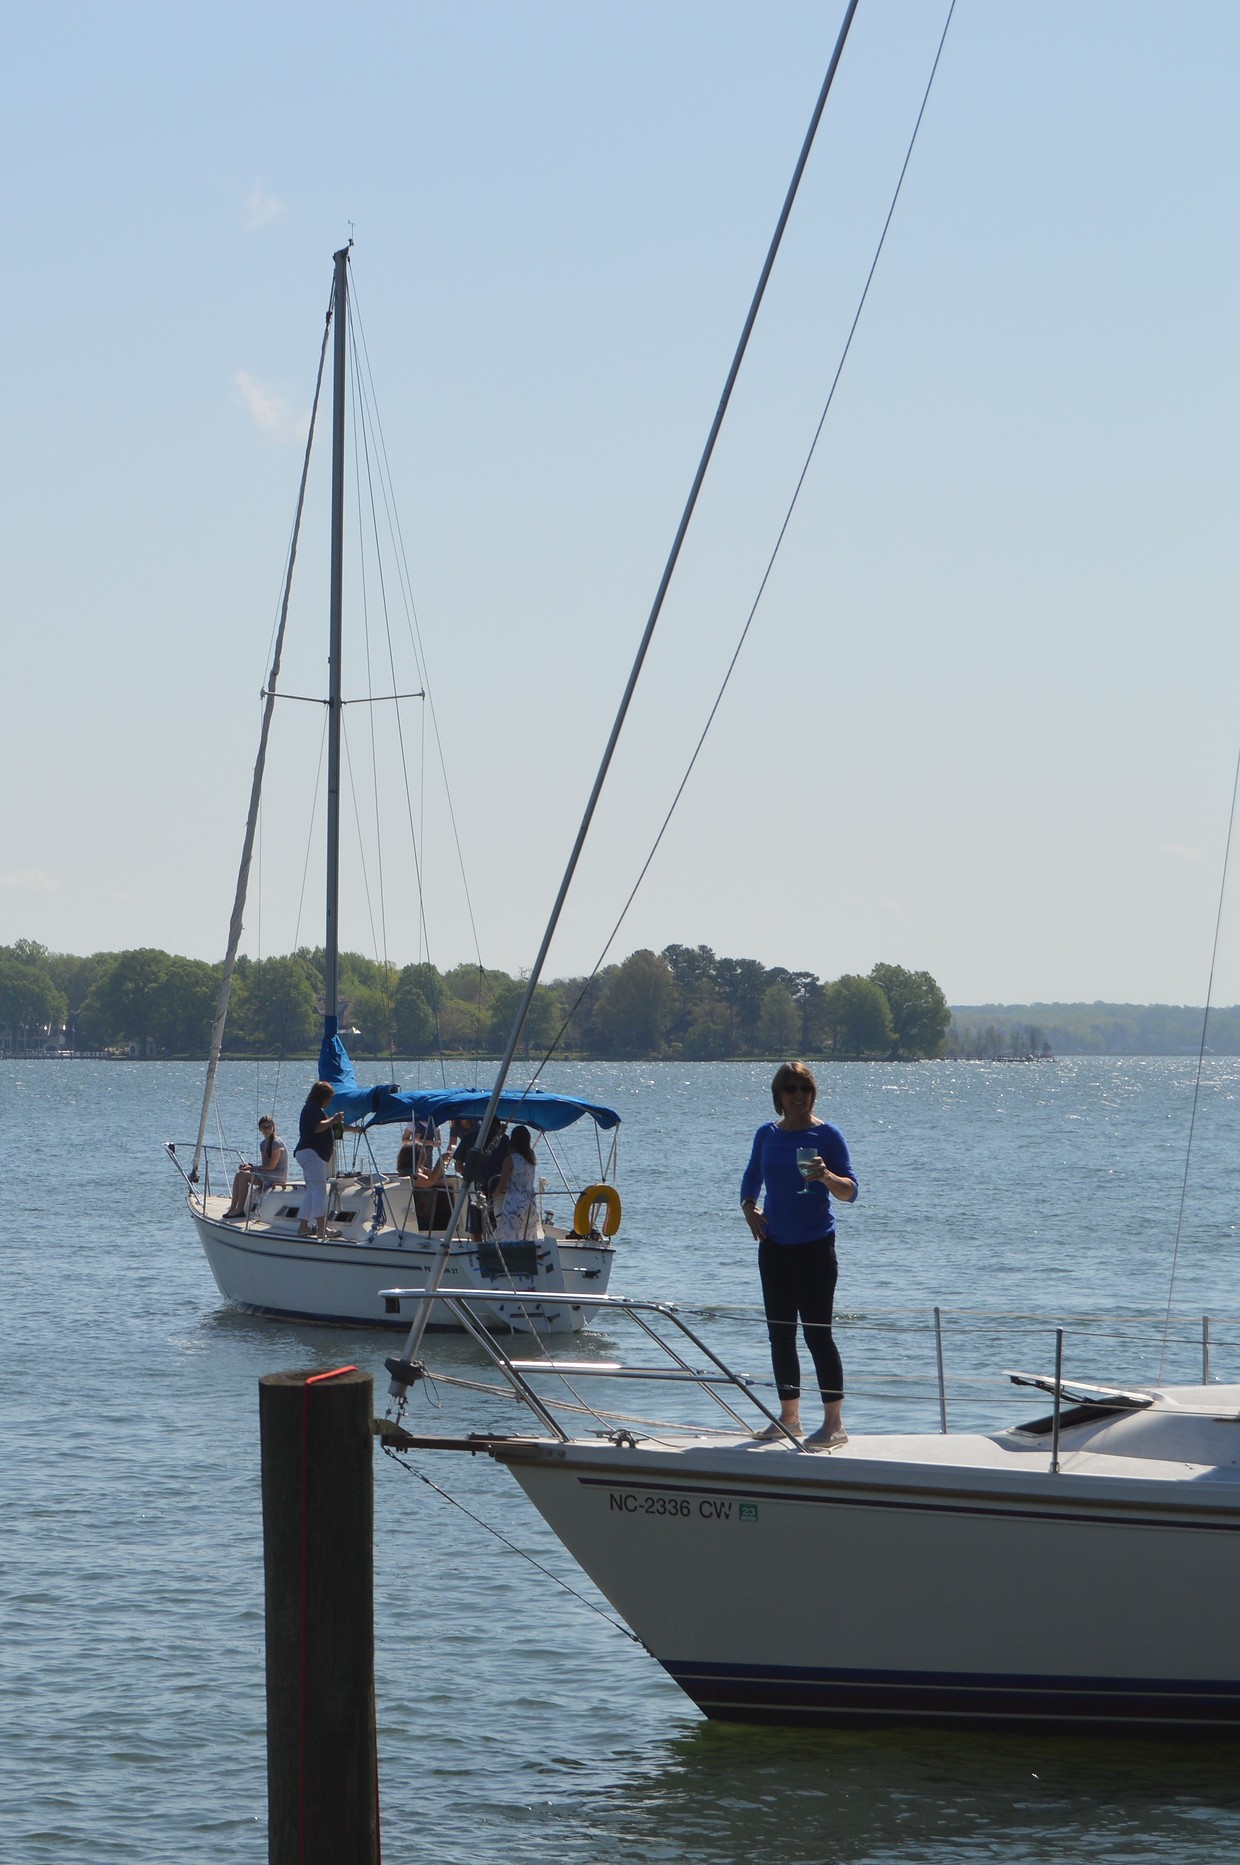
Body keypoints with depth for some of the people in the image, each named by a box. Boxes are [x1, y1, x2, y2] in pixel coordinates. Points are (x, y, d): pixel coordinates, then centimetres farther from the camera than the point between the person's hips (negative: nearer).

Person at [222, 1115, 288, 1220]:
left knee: (244, 1176, -22)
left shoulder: (277, 1143, -13)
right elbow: (265, 1165, 11)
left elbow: (271, 1166, -17)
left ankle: (240, 1210, -19)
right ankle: (233, 1208, -12)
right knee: (239, 1175, -8)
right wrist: (249, 1166, -8)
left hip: (278, 1175, -9)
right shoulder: (263, 1143, 14)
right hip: (268, 1175, 9)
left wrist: (251, 1168, -14)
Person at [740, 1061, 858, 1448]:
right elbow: (752, 1177, 22)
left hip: (814, 1245, -6)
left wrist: (825, 1176, -29)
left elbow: (849, 1191, -9)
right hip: (774, 1245, 6)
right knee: (780, 1333, 9)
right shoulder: (767, 1134, 9)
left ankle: (834, 1423, -7)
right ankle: (789, 1417, 18)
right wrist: (748, 1206, 2)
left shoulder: (826, 1135, -6)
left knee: (817, 1331, -9)